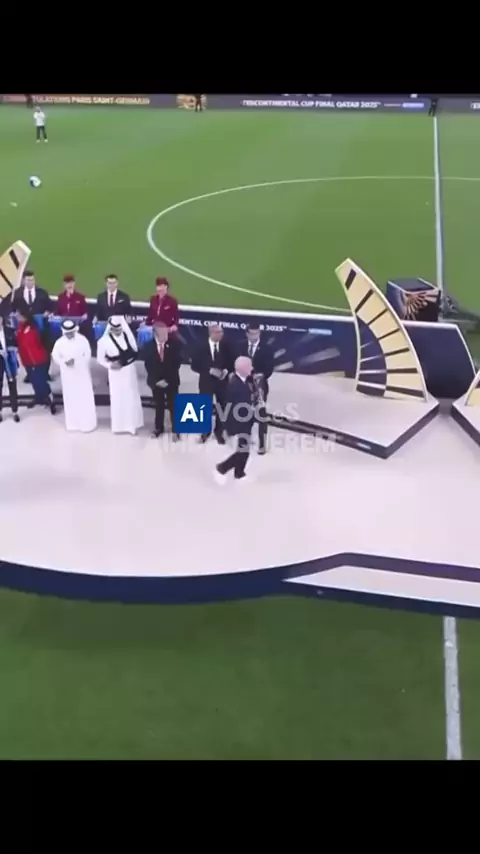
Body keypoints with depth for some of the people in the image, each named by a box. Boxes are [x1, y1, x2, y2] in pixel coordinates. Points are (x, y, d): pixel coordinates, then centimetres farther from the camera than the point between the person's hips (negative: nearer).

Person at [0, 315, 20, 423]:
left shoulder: (10, 330, -1)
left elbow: (15, 344, 7)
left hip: (9, 361, 1)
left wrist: (12, 349, -14)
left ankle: (15, 411, 17)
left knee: (12, 385, 7)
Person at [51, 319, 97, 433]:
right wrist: (65, 362, -18)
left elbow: (88, 355, -5)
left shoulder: (82, 339, -10)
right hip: (68, 375, 1)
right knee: (71, 399, 9)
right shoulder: (59, 342, -6)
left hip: (82, 374, -1)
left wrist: (78, 362, -16)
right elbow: (55, 356, 0)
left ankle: (87, 423, 14)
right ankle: (74, 423, 23)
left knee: (85, 398, 3)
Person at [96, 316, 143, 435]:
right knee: (118, 399, 6)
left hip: (130, 372, 3)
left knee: (132, 398, 13)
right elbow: (100, 359, -4)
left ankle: (132, 423, 29)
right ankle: (120, 424, 21)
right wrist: (110, 365, -19)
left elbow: (135, 352, 0)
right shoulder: (104, 341, -13)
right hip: (116, 374, -3)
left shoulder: (128, 335, -7)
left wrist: (124, 359, -15)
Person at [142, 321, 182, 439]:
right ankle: (159, 428, 26)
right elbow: (148, 366, -6)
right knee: (159, 406, 12)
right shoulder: (148, 346, -7)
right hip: (156, 382, 1)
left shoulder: (174, 344, -9)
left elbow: (177, 363, -8)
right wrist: (157, 380, -15)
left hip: (171, 381, -1)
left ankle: (176, 430, 12)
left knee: (173, 406, 4)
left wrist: (167, 379, -14)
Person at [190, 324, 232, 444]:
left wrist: (226, 371, -15)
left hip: (222, 381, 1)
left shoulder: (225, 346, -5)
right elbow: (194, 366, -10)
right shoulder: (202, 346, -10)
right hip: (206, 381, -1)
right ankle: (205, 432, 28)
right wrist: (209, 370, -20)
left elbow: (231, 362, 6)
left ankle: (219, 432, 26)